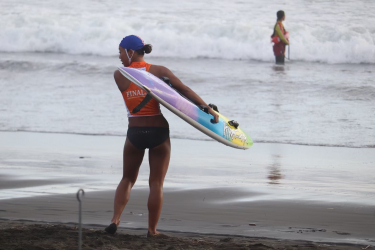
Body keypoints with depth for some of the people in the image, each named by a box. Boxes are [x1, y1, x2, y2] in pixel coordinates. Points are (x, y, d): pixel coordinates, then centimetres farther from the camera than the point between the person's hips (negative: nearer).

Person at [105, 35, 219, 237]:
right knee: (156, 183, 9)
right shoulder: (159, 71, -2)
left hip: (135, 133, 0)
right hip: (159, 132, 0)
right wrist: (208, 109, -8)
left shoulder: (119, 76, -2)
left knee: (128, 179, 20)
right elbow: (185, 90, -7)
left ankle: (115, 219, 4)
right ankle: (152, 230, 13)